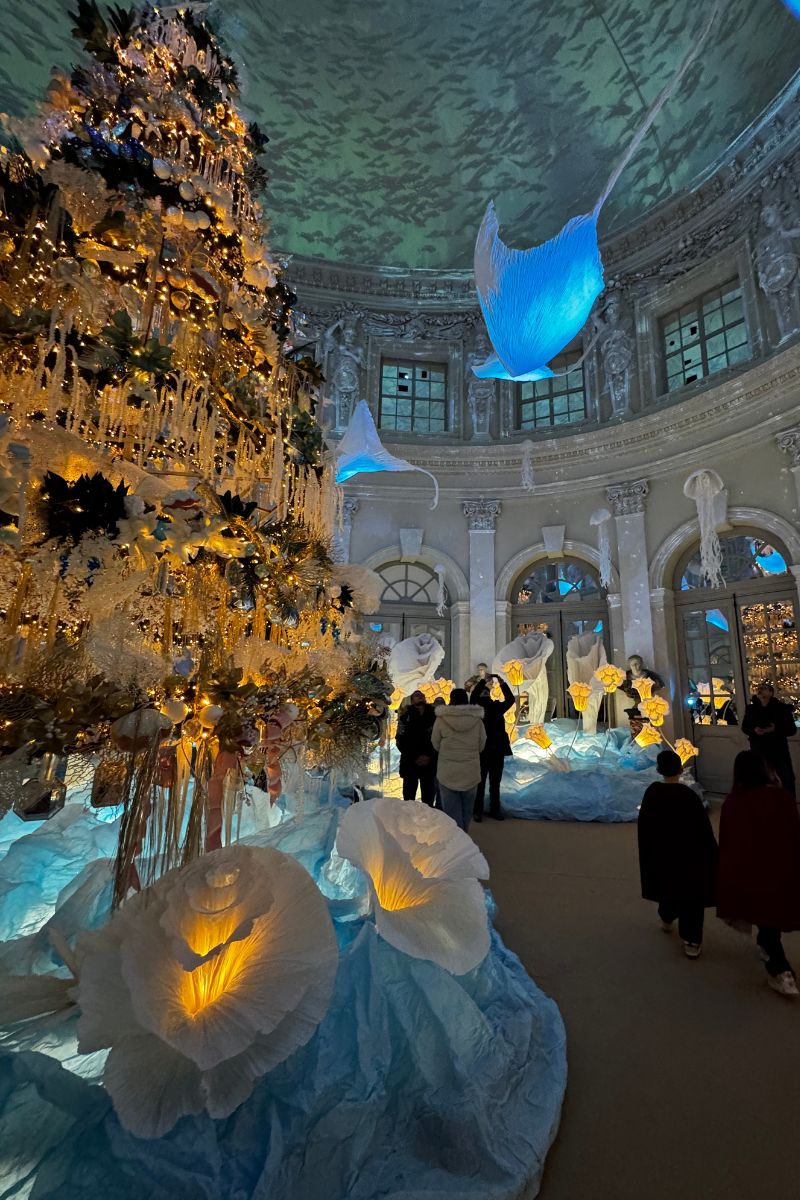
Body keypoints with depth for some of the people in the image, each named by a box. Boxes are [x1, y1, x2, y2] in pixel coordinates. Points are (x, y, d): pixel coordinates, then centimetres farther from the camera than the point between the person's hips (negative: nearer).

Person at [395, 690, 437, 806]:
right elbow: (400, 739, -4)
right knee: (409, 795, 4)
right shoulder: (406, 716, -1)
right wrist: (415, 757, -8)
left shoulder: (434, 715, 3)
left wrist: (430, 756, -8)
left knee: (428, 796, 6)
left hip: (429, 763, 1)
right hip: (410, 762, -1)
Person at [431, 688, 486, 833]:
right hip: (471, 772, 3)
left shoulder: (442, 719, -11)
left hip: (448, 773, -2)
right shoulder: (477, 719, -6)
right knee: (466, 812, 19)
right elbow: (481, 746, 3)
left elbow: (436, 745, -1)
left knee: (452, 813, 8)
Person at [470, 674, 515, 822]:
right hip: (481, 751, -4)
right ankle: (477, 810, 11)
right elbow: (473, 696, -19)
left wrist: (502, 683, -12)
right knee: (480, 782, 3)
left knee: (495, 783, 13)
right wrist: (484, 681, -21)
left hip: (497, 751, 4)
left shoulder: (497, 707, 8)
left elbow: (510, 700, -3)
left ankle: (495, 809, 23)